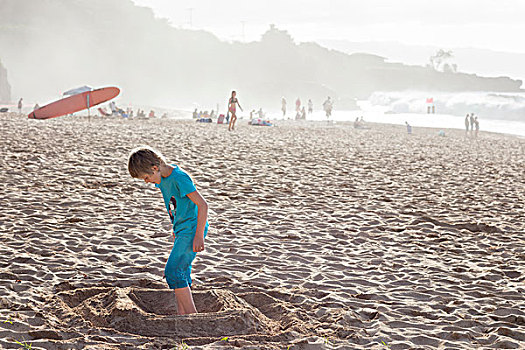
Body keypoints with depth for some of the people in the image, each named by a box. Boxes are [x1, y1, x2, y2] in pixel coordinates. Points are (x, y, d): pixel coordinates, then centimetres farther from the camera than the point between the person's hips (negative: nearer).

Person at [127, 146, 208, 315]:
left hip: (193, 229, -10)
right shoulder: (162, 178, 7)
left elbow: (202, 204, -20)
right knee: (181, 273, 9)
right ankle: (182, 315, 12)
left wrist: (199, 235, -20)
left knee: (172, 271, -15)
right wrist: (176, 230, 27)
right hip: (182, 230, 10)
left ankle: (192, 315, -13)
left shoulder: (179, 178, -21)